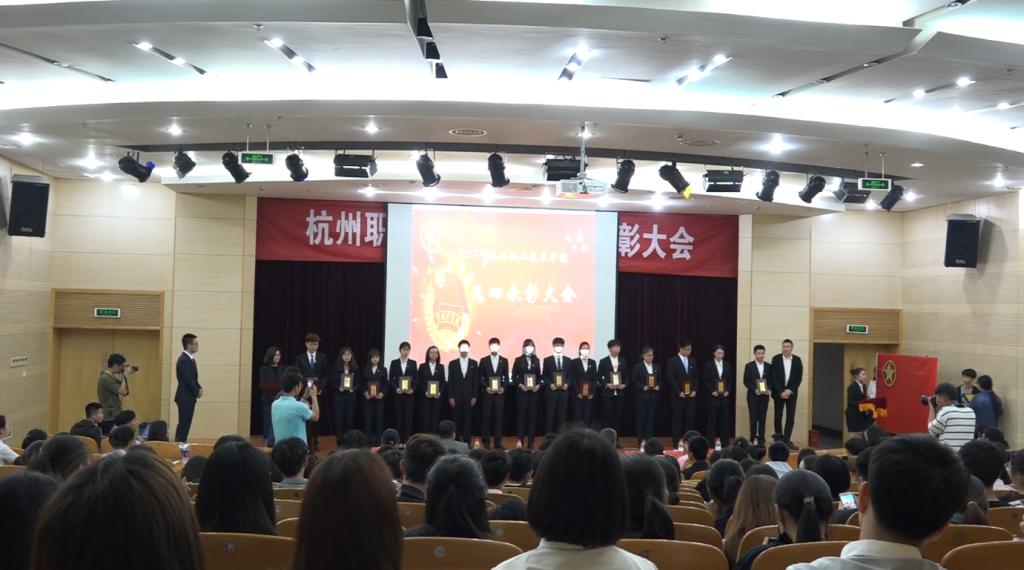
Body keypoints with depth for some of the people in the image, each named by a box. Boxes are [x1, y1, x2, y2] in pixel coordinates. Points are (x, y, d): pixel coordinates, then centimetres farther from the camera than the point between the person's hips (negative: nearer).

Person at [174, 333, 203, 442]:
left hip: (188, 397, 10)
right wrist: (197, 392, -10)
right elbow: (188, 380, -22)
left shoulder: (189, 359, 13)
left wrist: (199, 388, 2)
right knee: (184, 425, -6)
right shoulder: (184, 360, -19)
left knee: (184, 425, 13)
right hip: (185, 398, -10)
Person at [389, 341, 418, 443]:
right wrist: (396, 388, -13)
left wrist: (412, 389, -12)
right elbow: (390, 379, 3)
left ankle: (407, 439, 0)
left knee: (408, 416, -3)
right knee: (398, 416, 2)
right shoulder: (394, 363, 5)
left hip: (410, 393, 0)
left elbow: (415, 379, 4)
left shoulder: (413, 363, 6)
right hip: (397, 393, 0)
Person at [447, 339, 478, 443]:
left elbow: (476, 381, 4)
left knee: (468, 420, 0)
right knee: (456, 421, 1)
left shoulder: (474, 363, 6)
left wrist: (474, 397, -2)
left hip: (469, 397, 0)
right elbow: (450, 381, 3)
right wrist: (450, 397, -4)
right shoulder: (452, 363, 4)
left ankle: (466, 443, 5)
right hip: (456, 397, 0)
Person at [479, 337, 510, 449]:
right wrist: (486, 387, -10)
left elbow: (506, 377, 9)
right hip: (487, 393, -1)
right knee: (486, 418, -1)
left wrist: (503, 387, -7)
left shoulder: (504, 361, 7)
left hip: (500, 393, 1)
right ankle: (486, 442, 6)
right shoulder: (483, 360, 3)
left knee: (499, 417, 2)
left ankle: (498, 442, 8)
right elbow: (480, 377, 3)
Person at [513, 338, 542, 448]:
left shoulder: (536, 360, 9)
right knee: (521, 415, -3)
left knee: (532, 416, 3)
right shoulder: (518, 360, 0)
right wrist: (520, 385, -14)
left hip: (534, 391, 3)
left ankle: (530, 442, 8)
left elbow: (539, 376, 11)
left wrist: (538, 385, -7)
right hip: (521, 391, -3)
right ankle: (519, 440, 0)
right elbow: (514, 376, 0)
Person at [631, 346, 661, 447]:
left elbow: (660, 380, 17)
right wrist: (642, 387, -16)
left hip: (653, 396, 4)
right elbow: (633, 381, -5)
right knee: (641, 418, -2)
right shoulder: (637, 366, -1)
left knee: (651, 418, 3)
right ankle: (640, 441, 4)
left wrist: (658, 386, -3)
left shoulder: (656, 367, 13)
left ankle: (649, 439, 9)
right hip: (642, 396, -4)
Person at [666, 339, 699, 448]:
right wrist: (679, 392, -13)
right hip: (678, 396, -5)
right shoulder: (672, 361, -4)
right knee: (678, 419, -1)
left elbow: (695, 378, 14)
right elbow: (671, 379, -10)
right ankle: (676, 442, 5)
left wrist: (695, 390, 0)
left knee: (690, 419, 1)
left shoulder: (692, 361, 14)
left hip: (691, 395, 5)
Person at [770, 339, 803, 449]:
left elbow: (799, 378, 0)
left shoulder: (797, 360, 1)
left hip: (791, 392, 1)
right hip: (778, 392, -1)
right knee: (778, 417, 4)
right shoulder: (776, 359, -3)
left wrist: (790, 390, -10)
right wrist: (781, 392, -12)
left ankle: (787, 440, -1)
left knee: (791, 417, -4)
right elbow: (773, 377, -6)